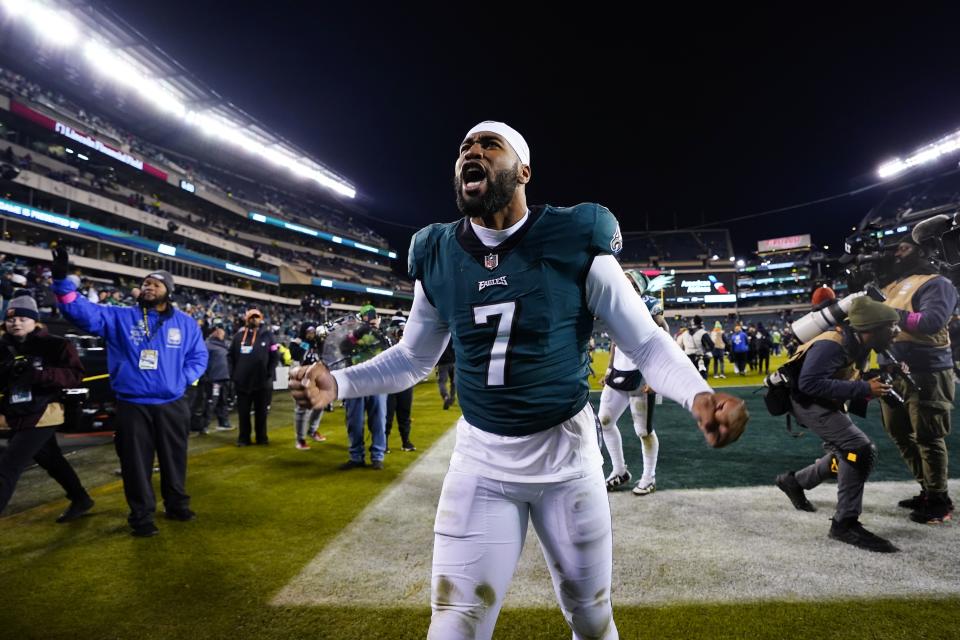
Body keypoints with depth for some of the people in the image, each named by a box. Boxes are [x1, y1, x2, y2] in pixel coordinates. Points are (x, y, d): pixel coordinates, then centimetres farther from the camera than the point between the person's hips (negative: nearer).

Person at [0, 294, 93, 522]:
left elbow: (75, 375, -14)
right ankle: (81, 500, 41)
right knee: (52, 461, 21)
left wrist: (39, 374, -26)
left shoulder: (54, 345, -9)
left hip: (41, 417, -7)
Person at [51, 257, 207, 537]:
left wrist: (184, 378, -7)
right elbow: (83, 311, -10)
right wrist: (61, 279, -23)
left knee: (174, 458, 15)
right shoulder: (119, 317, 1)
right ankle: (142, 516, 22)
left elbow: (199, 356, 10)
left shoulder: (185, 323, 5)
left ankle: (177, 504, 34)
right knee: (135, 463, 6)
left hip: (172, 405, 1)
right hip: (132, 405, -1)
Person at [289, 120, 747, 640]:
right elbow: (412, 358, 9)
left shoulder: (575, 244, -12)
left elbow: (646, 344, -8)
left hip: (566, 454, -1)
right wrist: (337, 383, -7)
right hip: (480, 460, 2)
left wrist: (697, 394, -28)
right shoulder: (437, 256, -3)